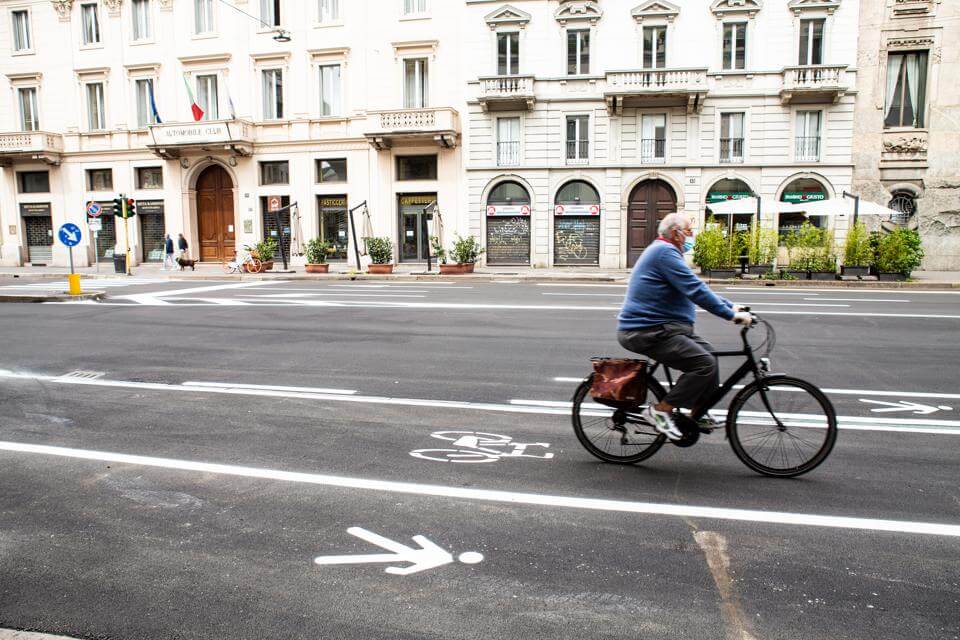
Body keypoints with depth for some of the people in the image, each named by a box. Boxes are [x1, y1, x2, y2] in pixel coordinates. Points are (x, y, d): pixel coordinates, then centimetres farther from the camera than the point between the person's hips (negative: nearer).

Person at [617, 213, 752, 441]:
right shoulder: (664, 252, -14)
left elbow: (697, 288, 24)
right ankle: (660, 411, -10)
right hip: (647, 332, -11)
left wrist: (732, 307, 17)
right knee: (705, 364, -18)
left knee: (708, 353, 14)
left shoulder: (665, 252, 21)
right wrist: (731, 315, -17)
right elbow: (695, 290, -21)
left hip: (660, 327, 11)